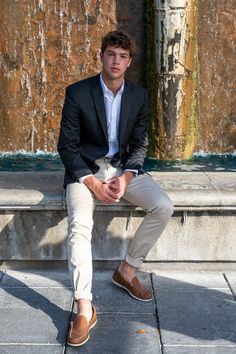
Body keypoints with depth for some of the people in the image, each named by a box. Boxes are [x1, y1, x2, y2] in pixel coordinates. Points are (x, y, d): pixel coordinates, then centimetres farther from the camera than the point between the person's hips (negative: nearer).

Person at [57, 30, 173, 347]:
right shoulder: (77, 93, -10)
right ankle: (85, 309, -25)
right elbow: (66, 145, -8)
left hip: (124, 167, 4)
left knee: (164, 207, -19)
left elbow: (140, 144, 5)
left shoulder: (139, 95, 2)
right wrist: (92, 183, -19)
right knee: (80, 224, -30)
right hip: (85, 169, -3)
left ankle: (127, 271, 1)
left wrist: (125, 178, -14)